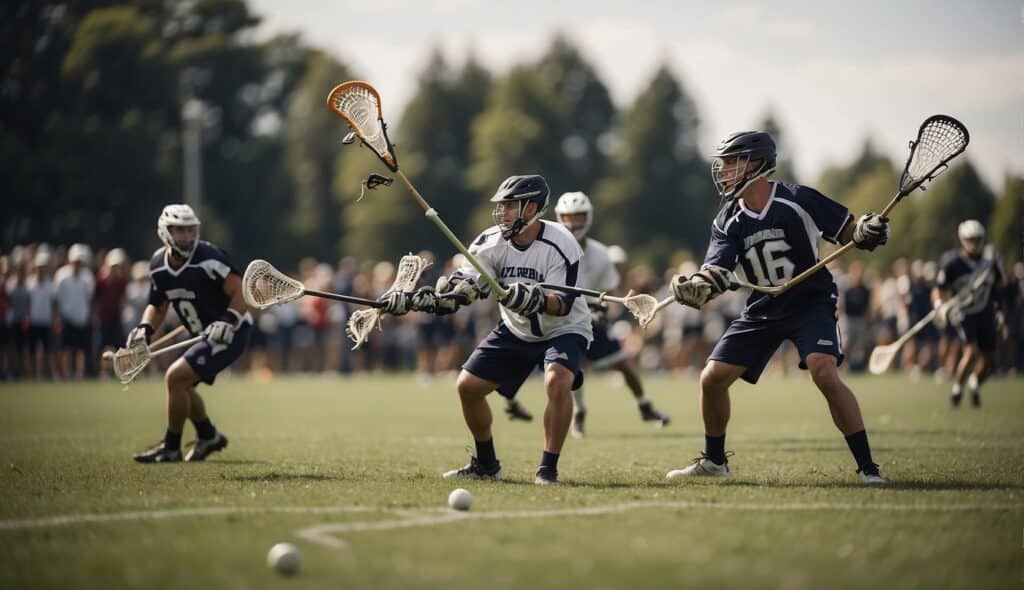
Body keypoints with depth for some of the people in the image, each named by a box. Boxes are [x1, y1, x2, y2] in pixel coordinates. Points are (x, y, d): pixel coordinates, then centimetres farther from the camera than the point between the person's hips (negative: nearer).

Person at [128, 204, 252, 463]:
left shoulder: (208, 258, -22)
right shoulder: (159, 264, 1)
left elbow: (241, 293, -22)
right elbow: (158, 305, 12)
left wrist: (228, 321, -35)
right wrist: (145, 329, -6)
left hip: (230, 334, -8)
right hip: (205, 335, 8)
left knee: (176, 378, -16)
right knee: (182, 384, 18)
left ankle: (171, 447, -3)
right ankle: (208, 436, 39)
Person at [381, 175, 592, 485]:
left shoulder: (560, 245, -26)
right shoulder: (492, 242, -12)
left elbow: (563, 305, -31)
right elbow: (459, 287, -18)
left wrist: (537, 300, -52)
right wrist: (413, 298, -33)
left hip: (563, 329, -6)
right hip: (516, 331, 6)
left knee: (558, 381, -34)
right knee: (467, 386, -1)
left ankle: (548, 468, -21)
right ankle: (486, 464, 19)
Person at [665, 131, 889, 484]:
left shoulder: (798, 200, -12)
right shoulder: (727, 222, 0)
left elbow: (849, 234, -5)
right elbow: (715, 275, -10)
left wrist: (868, 232, -28)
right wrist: (693, 288, -32)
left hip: (811, 303, -5)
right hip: (763, 310, 5)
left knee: (824, 375, -27)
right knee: (712, 378, 0)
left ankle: (867, 467, -20)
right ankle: (714, 461, 23)